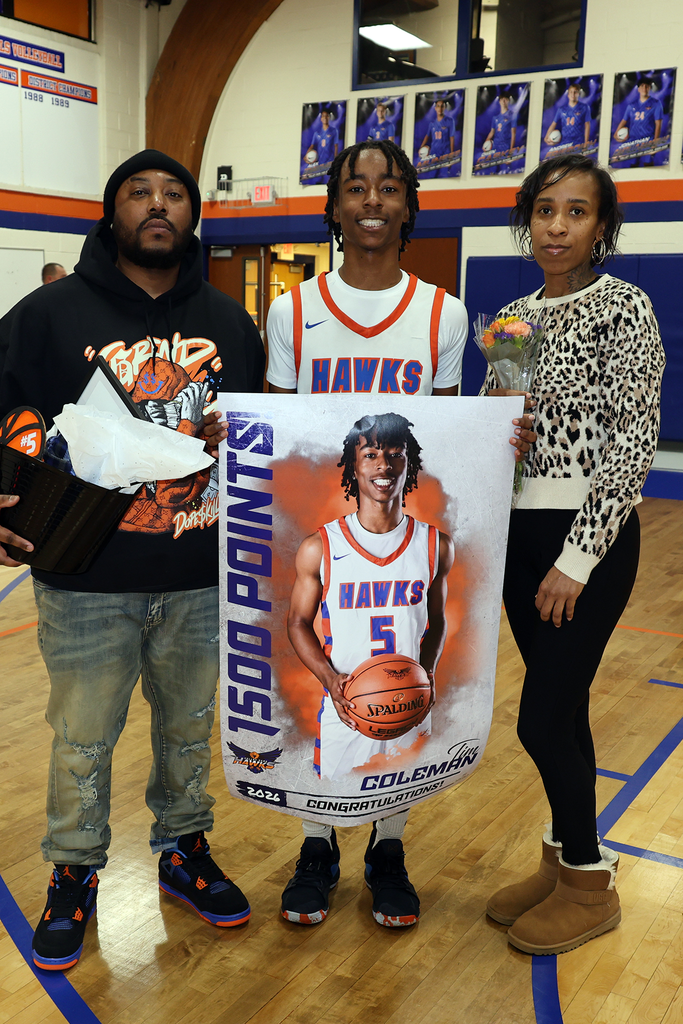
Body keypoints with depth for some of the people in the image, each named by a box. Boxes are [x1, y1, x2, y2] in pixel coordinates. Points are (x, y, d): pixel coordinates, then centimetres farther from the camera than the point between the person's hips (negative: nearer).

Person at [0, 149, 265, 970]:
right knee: (82, 741, 10)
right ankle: (74, 874, 32)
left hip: (202, 578, 3)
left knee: (190, 727, 18)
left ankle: (184, 850, 39)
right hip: (88, 577, -2)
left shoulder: (230, 323, 9)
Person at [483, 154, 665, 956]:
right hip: (519, 532, 6)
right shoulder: (513, 318, 10)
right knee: (560, 707, 14)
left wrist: (578, 558, -17)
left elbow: (634, 443, -14)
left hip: (588, 536, -6)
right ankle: (565, 859, 30)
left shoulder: (624, 308, -9)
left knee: (543, 715, -3)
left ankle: (591, 882, 18)